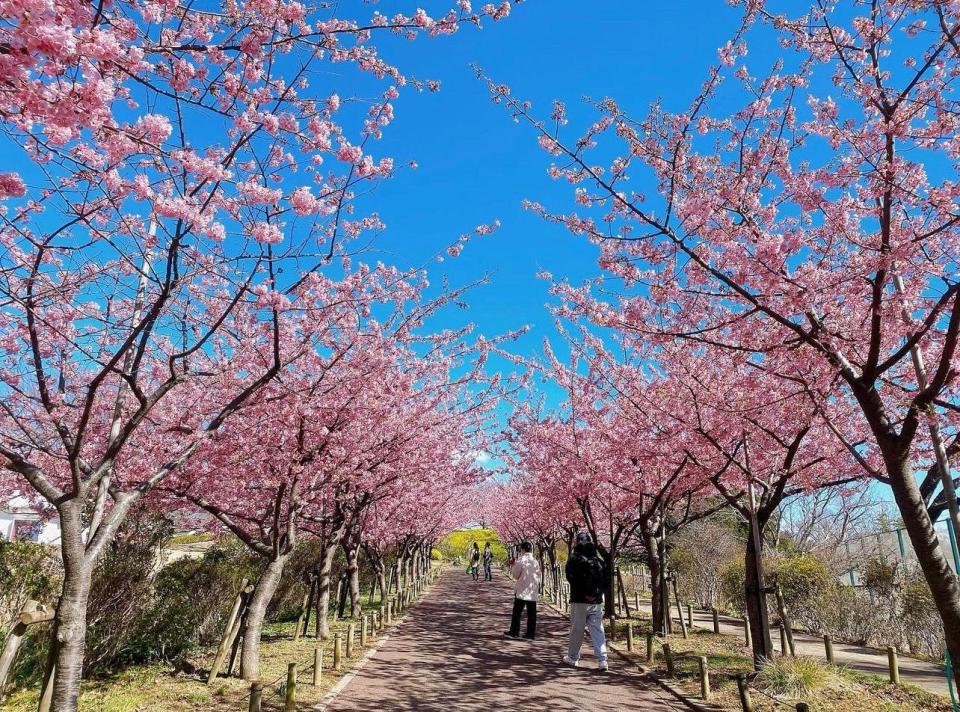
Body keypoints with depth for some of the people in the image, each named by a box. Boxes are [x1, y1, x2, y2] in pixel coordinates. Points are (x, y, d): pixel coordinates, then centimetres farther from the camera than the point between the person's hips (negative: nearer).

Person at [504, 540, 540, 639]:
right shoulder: (535, 562, 2)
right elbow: (538, 575, 9)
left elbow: (516, 575, -4)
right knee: (531, 614, 6)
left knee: (517, 612, 8)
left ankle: (514, 632, 12)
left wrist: (512, 567, 10)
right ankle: (530, 634, 8)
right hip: (533, 592, 4)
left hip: (521, 591, -4)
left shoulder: (520, 561, -11)